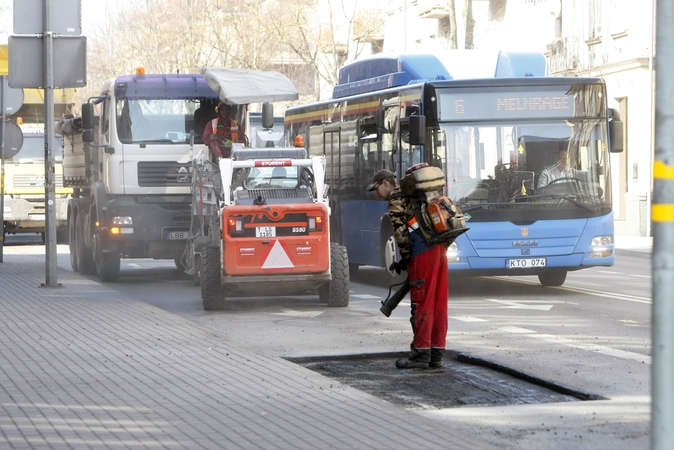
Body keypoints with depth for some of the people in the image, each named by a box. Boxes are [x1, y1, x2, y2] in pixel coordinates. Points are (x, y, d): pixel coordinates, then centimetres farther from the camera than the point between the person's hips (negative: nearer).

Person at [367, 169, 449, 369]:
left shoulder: (396, 201, -2)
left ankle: (421, 354, -2)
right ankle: (436, 355, 10)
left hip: (422, 254, -9)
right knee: (439, 304, 8)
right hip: (440, 249, 9)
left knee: (422, 305, -4)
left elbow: (401, 233, -9)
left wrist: (405, 260, 3)